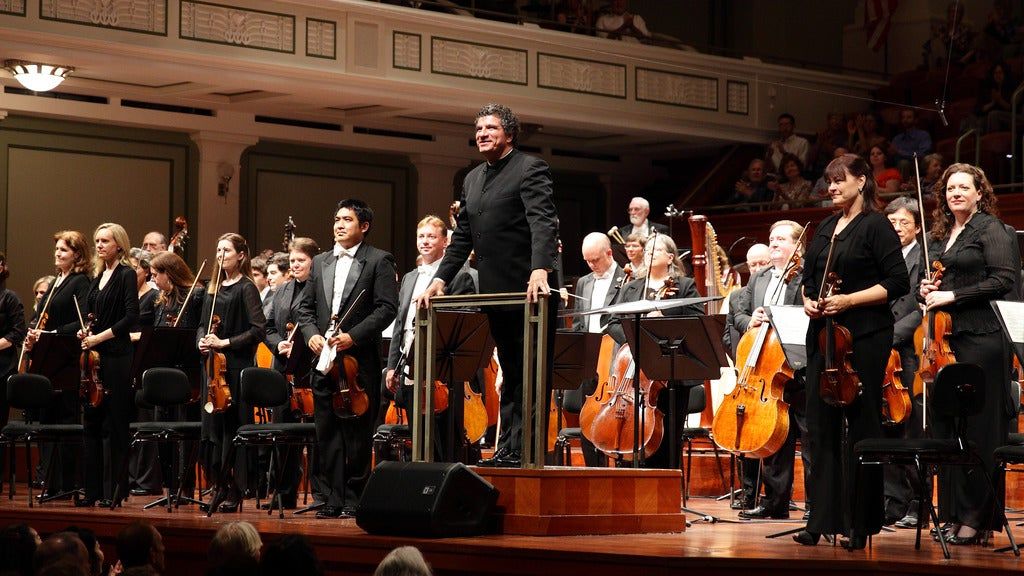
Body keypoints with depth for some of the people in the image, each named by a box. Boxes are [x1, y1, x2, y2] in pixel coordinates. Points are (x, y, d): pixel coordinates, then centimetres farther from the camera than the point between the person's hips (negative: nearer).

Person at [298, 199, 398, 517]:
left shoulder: (379, 261, 0)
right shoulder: (320, 262, 17)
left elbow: (387, 308, -8)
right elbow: (306, 307, 17)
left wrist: (352, 336, -16)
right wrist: (311, 334, -2)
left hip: (360, 360, -5)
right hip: (324, 360, 5)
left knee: (357, 433, -1)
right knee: (327, 432, 5)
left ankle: (354, 497, 6)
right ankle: (334, 498, 10)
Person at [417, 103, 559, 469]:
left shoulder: (530, 169, -7)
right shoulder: (473, 179, 18)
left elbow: (543, 223, -20)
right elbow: (462, 236, 20)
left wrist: (540, 270, -34)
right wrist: (441, 279, 10)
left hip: (529, 292, -8)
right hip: (496, 294, 8)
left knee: (530, 375, -4)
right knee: (510, 375, 13)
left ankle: (523, 451, -4)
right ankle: (507, 450, 16)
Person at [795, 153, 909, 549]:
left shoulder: (876, 227, -6)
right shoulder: (826, 228, 15)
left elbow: (897, 284, -11)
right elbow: (809, 275, 23)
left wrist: (850, 300, -18)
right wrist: (808, 301, 3)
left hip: (864, 337, -7)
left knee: (860, 428, -2)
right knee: (821, 426, 4)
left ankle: (859, 525, 3)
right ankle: (822, 520, 9)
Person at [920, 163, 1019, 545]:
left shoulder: (990, 229, -3)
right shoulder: (938, 236, 17)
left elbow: (1004, 280, -13)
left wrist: (952, 296, -15)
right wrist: (927, 290, 5)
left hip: (981, 338, -7)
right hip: (945, 338, 7)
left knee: (978, 431, -5)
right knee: (946, 429, 5)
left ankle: (978, 519, -2)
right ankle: (954, 514, 10)